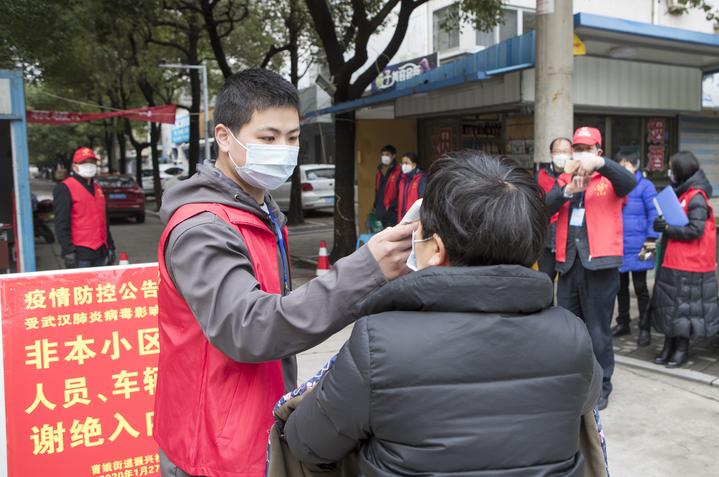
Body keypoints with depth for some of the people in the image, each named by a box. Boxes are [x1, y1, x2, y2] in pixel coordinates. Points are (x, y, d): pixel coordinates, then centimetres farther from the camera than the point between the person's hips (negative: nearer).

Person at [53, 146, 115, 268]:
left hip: (100, 251, 8)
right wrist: (68, 251, -19)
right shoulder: (65, 189, -5)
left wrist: (110, 246, 21)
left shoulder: (97, 188, 19)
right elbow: (61, 224, -13)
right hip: (80, 253, -8)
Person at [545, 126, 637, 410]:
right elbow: (545, 207, -3)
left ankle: (601, 387, 17)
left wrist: (599, 163, -35)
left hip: (599, 264, -4)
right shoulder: (563, 181, 13)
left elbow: (630, 183, -21)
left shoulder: (608, 179, 2)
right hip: (568, 263, 4)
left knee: (598, 331, 2)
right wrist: (568, 190, -20)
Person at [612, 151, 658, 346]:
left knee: (640, 287, 2)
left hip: (637, 247, -5)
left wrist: (651, 238, -13)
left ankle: (644, 329, 12)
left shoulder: (645, 186, -7)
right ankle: (623, 323, 30)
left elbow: (654, 213, -9)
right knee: (620, 286, 15)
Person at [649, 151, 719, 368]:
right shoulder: (680, 193, 14)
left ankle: (682, 348, 12)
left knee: (683, 305, 1)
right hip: (671, 261, 8)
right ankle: (669, 345, 19)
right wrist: (663, 225, 3)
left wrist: (667, 228, -15)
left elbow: (695, 230, -20)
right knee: (669, 304, 10)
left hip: (688, 264, -8)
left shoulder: (696, 197, -13)